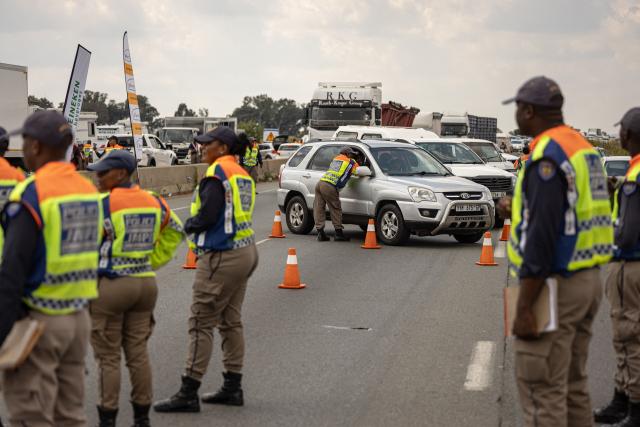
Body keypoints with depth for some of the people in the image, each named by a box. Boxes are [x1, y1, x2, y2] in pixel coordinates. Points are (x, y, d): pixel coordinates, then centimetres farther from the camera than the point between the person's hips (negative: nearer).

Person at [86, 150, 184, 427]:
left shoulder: (102, 204, -14)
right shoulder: (154, 202, 6)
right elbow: (174, 232, 18)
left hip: (110, 286, -6)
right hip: (146, 282, 6)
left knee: (108, 358, 3)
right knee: (138, 353, 14)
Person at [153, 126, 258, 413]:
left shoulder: (218, 171, -14)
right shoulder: (242, 174, 15)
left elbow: (208, 215, -20)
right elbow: (235, 213, 13)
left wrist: (188, 225, -2)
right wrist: (196, 224, 6)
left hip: (221, 257, -10)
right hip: (244, 252, 10)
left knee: (201, 324, -5)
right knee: (230, 321, 15)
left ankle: (188, 394, -3)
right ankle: (232, 388, 21)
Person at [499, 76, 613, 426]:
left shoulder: (547, 155, -17)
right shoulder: (583, 148, 13)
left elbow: (542, 237, -23)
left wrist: (524, 308, -22)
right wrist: (519, 211, 23)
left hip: (555, 287, -10)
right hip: (587, 280, 10)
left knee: (542, 393, -5)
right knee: (572, 385, 18)